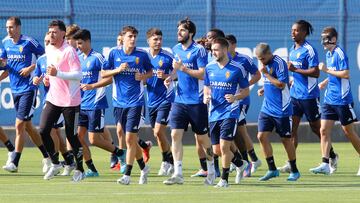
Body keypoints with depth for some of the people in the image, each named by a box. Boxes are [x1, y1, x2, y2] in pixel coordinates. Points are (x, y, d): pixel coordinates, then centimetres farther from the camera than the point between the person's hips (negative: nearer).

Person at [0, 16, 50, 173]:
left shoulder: (29, 42, -11)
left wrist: (31, 67, -15)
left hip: (28, 88, -7)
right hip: (15, 89, 7)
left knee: (20, 125, -11)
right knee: (27, 126, 12)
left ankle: (14, 163, -8)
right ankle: (47, 156, 26)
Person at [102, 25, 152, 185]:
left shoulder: (142, 54, 0)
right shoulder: (114, 53, 3)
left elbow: (150, 71, 14)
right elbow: (104, 74, 5)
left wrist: (143, 77, -7)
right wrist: (117, 70, -11)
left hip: (135, 101, -3)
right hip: (119, 102, 3)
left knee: (130, 138, -10)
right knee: (131, 140, 11)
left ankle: (127, 175, -6)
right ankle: (143, 167, 30)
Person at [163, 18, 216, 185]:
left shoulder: (199, 50, -9)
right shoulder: (176, 49, 11)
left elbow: (202, 74, -16)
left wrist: (182, 68, -20)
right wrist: (171, 76, 5)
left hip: (197, 101, -5)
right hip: (179, 101, 5)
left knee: (202, 137, 7)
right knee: (175, 135, -8)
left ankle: (211, 170, 27)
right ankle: (178, 174, -9)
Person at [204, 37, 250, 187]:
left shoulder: (237, 69, -6)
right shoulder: (209, 68, 7)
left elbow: (246, 91, 0)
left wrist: (235, 97, -19)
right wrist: (206, 97, -3)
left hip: (230, 112, -5)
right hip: (214, 113, 5)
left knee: (224, 146, -13)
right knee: (217, 150, 7)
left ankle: (224, 179, 1)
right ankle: (240, 164, 32)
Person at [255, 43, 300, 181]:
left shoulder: (279, 63, -15)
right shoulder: (266, 64, 10)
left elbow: (281, 85, -22)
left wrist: (266, 73, -21)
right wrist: (263, 90, 6)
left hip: (281, 110, -8)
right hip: (267, 108, 8)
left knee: (286, 139, 2)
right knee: (262, 136, -3)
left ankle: (294, 171, 16)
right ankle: (272, 170, 6)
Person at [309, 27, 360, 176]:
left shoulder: (339, 53, -14)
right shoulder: (328, 54, 13)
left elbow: (346, 74, -21)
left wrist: (327, 70, -18)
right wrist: (325, 82, 17)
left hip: (342, 100, -8)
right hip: (329, 99, 8)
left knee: (348, 131, 3)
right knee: (324, 130, -2)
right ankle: (325, 165, -5)